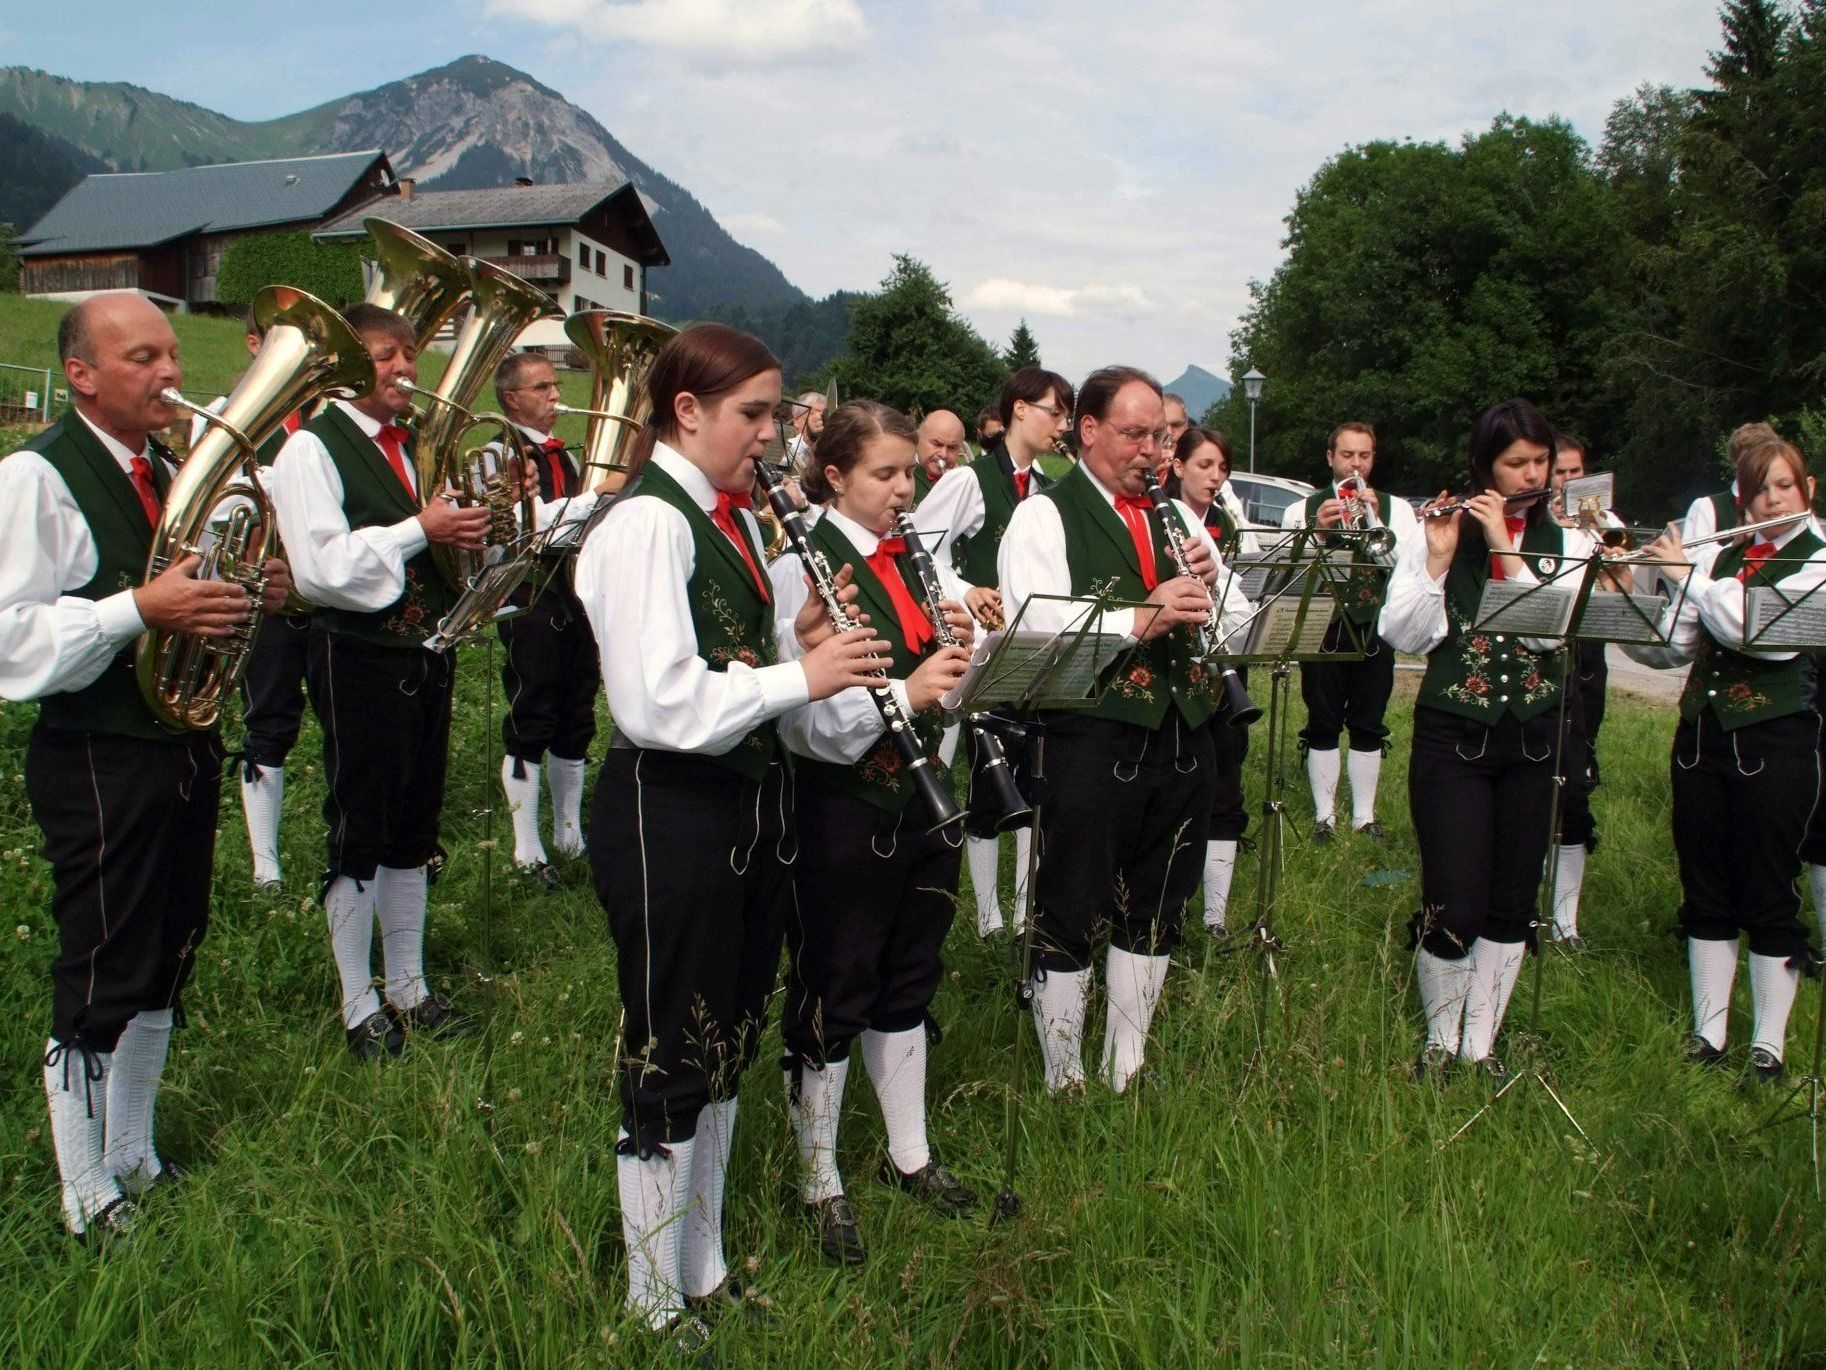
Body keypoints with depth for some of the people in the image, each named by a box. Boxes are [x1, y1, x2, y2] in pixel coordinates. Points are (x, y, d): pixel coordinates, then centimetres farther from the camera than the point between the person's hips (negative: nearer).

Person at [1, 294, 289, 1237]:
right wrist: (140, 609, -28)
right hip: (97, 762, -8)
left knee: (163, 969, 17)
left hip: (184, 744, 8)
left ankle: (135, 1161, 35)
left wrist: (249, 592, 3)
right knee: (97, 985, 3)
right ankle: (88, 1199, 21)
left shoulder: (168, 471, 13)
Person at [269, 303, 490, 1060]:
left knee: (413, 830, 14)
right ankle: (359, 1008, 17)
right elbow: (321, 569, -20)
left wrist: (466, 531, -4)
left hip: (425, 651, 7)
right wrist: (419, 530, -20)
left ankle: (409, 989, 27)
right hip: (359, 659, -7)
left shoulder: (415, 444, 13)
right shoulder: (312, 449, -8)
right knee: (358, 835, 3)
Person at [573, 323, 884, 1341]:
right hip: (669, 814, -9)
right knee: (672, 1062, 4)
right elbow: (659, 704, -25)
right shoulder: (644, 524, -16)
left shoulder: (736, 520, 12)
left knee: (730, 1044, 18)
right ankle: (657, 1303, 24)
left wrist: (803, 636, -2)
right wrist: (801, 676, -20)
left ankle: (707, 1273, 36)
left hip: (751, 802, 9)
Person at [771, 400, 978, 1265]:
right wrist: (904, 691, -31)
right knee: (832, 995, 6)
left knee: (908, 982, 18)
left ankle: (910, 1156, 35)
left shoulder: (914, 560, 9)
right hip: (842, 809, -7)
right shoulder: (802, 565, -12)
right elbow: (807, 714, -21)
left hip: (919, 795, 7)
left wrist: (960, 643, -7)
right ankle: (819, 1182, 23)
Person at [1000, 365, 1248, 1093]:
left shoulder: (1178, 515, 17)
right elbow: (1034, 629, -18)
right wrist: (1141, 619, -26)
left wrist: (1209, 588, -5)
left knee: (1156, 914, 15)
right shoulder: (1043, 517, -3)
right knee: (1072, 920, 3)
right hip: (1090, 741, -6)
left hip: (1182, 740, 7)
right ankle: (1064, 1083, 19)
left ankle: (1127, 1072, 31)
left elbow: (1238, 625, 17)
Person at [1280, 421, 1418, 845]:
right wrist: (1318, 530, -21)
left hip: (1374, 629, 1)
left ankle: (1365, 817, 17)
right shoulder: (1302, 510, 5)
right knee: (1322, 725, 5)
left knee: (1368, 725, 8)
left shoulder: (1395, 508, 7)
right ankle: (1324, 816, 14)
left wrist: (1374, 521, -19)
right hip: (1321, 629, -1)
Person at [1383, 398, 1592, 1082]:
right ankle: (1439, 1038, 19)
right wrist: (1438, 559, -18)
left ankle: (1481, 1042, 26)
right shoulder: (1437, 533, 0)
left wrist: (1507, 548, -14)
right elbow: (1401, 635, -7)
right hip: (1453, 737, -3)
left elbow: (1558, 632, -11)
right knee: (1454, 907, -6)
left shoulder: (1566, 543, 5)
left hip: (1535, 742, 3)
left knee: (1512, 904, 10)